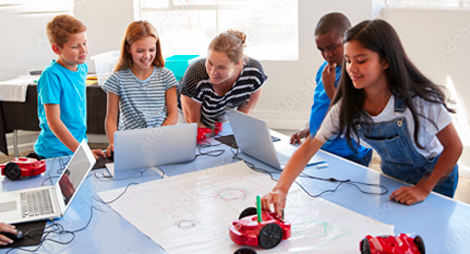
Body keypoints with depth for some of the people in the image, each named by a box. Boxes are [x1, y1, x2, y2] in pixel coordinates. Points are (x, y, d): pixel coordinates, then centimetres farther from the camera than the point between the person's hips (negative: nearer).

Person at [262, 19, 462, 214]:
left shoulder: (419, 98, -30)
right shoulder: (347, 105, -20)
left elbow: (454, 146, -18)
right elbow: (307, 149, -24)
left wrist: (423, 189, -23)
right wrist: (281, 189, -38)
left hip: (435, 177, -3)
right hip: (391, 177, 3)